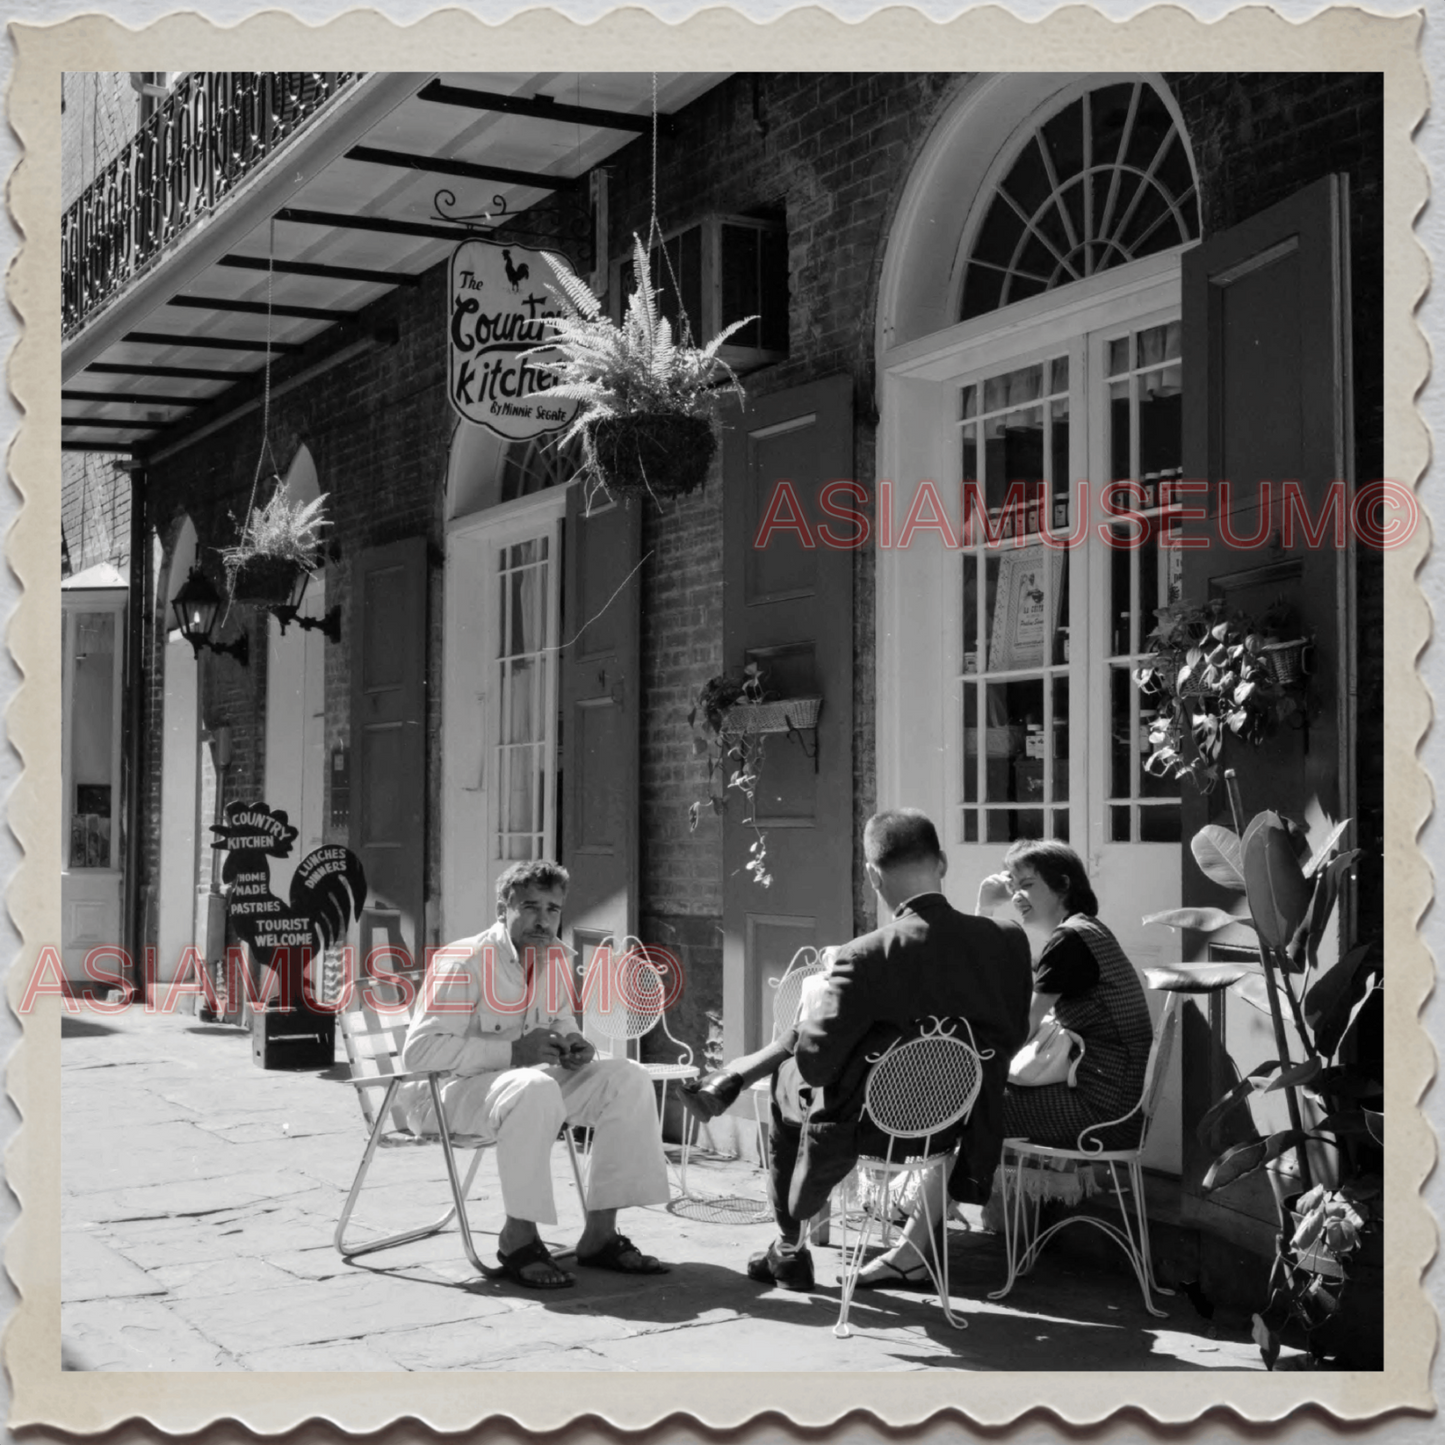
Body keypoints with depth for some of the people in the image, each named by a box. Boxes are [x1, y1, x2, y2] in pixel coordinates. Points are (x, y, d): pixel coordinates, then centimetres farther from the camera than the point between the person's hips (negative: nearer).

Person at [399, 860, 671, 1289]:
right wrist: (514, 1050, -29)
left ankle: (600, 1233, -6)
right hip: (447, 1091, -8)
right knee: (535, 1088, -39)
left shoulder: (553, 955, 5)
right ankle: (518, 1238, -22)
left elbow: (559, 1021, 22)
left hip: (523, 1079, 8)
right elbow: (418, 1050, -25)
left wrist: (573, 1046, -5)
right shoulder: (467, 961, -19)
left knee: (628, 1078, -9)